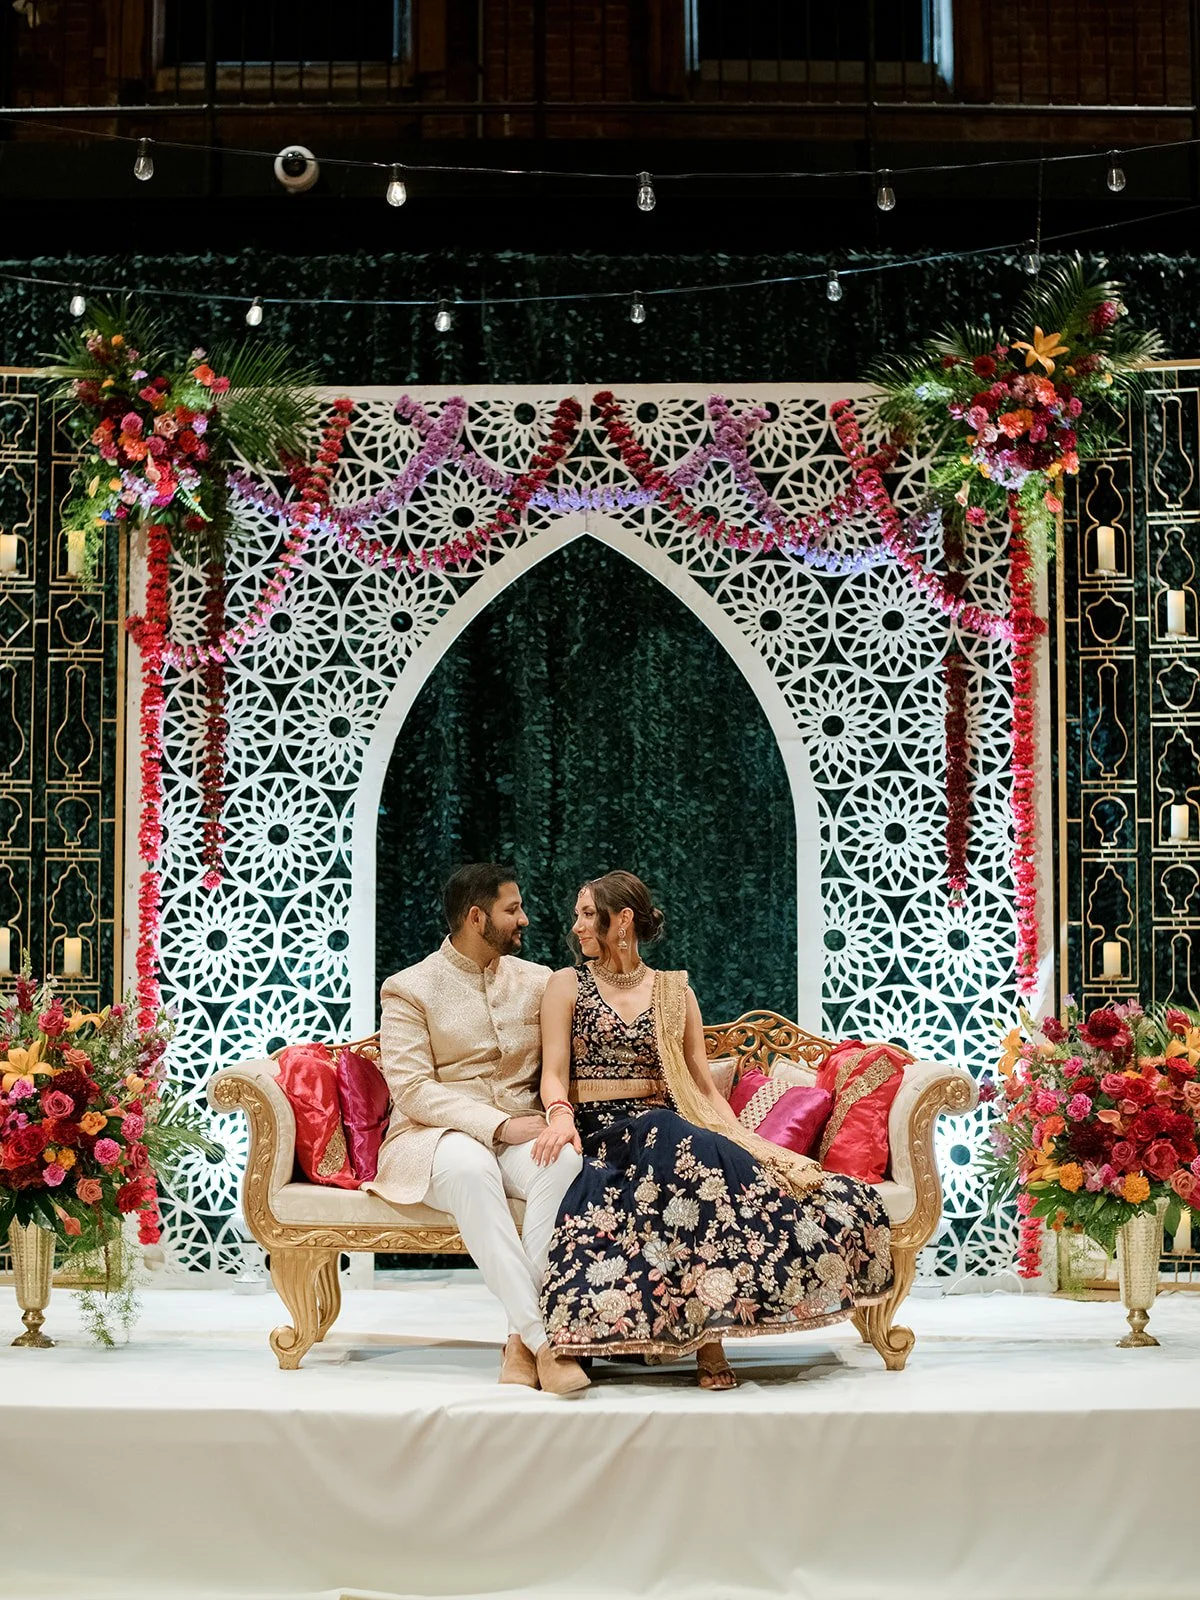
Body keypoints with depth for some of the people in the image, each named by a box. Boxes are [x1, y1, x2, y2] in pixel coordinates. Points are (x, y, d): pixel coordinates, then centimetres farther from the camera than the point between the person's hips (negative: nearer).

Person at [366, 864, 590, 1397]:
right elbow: (412, 1091, -9)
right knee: (468, 1166, -40)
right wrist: (499, 1125, -19)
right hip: (437, 1138, -3)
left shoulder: (535, 981, 14)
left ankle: (521, 1341, -34)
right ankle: (542, 1338, -43)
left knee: (565, 1162, -34)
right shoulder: (410, 989, 1)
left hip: (521, 1134, 3)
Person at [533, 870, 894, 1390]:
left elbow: (703, 1086, 12)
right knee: (688, 1151, -37)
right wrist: (561, 1115, -23)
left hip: (667, 1129, 3)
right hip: (599, 1132, -2)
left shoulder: (675, 993, 17)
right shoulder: (567, 985, 11)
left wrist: (749, 1141, -3)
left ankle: (710, 1326, -34)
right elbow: (554, 1073, 0)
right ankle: (707, 1333, -37)